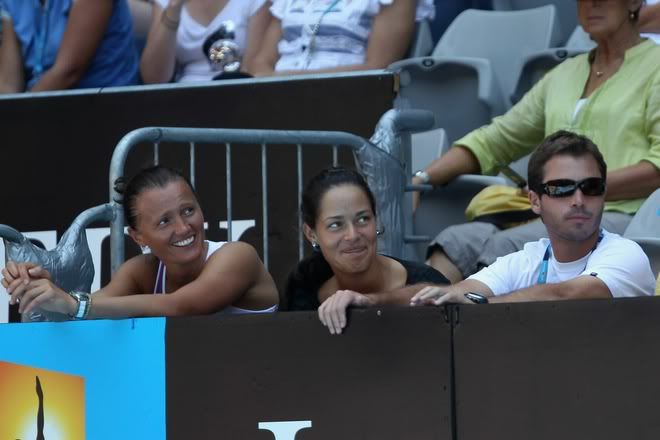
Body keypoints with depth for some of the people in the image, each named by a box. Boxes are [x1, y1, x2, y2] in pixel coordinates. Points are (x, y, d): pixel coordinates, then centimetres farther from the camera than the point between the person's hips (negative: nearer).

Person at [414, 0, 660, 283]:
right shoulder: (564, 74, 26)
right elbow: (494, 140, 28)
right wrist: (421, 179, 15)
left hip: (620, 215, -6)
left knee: (505, 247, -31)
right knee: (456, 241, -22)